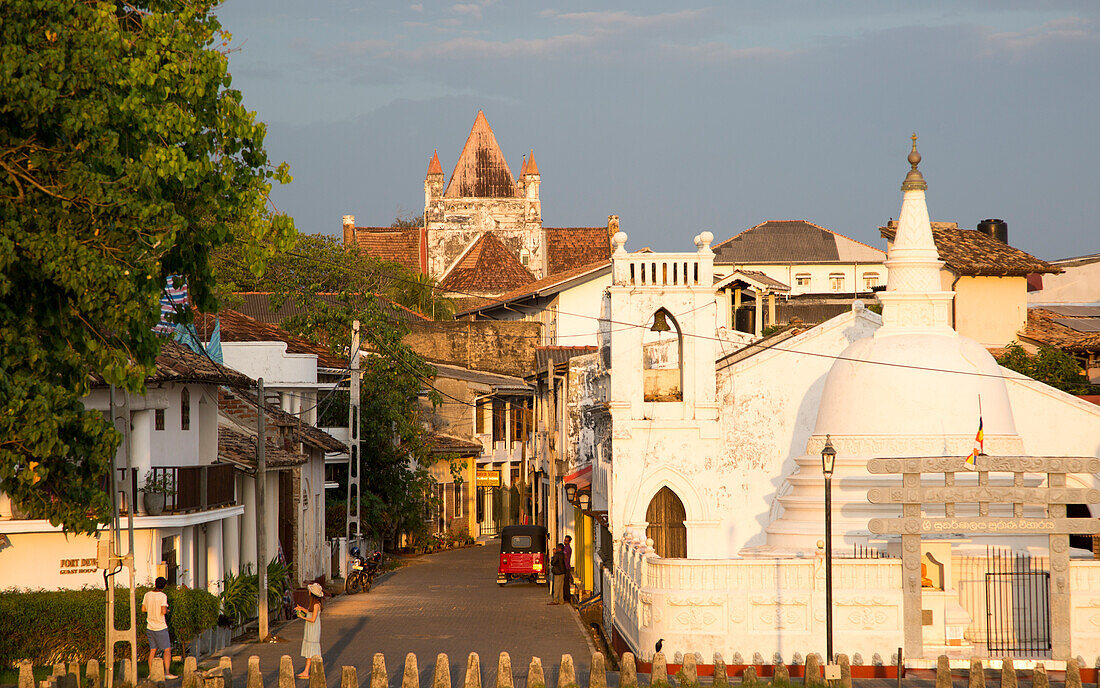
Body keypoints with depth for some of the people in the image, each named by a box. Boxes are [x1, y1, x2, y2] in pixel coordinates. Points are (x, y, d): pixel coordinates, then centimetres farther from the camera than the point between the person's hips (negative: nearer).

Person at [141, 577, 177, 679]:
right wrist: (166, 610, 0)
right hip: (161, 627, -6)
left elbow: (143, 609, 11)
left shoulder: (147, 595, 3)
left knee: (153, 650, 12)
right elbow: (163, 611, -22)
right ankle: (167, 672, -7)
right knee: (167, 650, 0)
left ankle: (151, 673, 11)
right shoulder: (163, 596, -15)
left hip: (150, 627, 6)